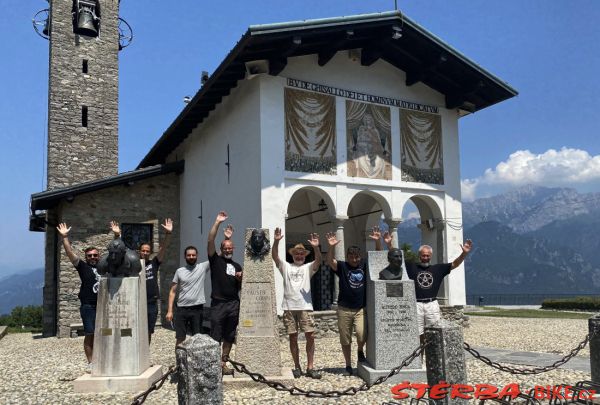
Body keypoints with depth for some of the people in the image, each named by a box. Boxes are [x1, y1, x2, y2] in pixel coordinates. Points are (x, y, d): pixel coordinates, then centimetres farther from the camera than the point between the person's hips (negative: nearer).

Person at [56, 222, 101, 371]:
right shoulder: (83, 266, 4)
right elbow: (70, 253, -5)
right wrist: (64, 237, -13)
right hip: (88, 306, -3)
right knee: (90, 335, -2)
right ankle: (90, 363, 4)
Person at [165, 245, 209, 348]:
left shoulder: (203, 267, 1)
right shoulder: (179, 271, 4)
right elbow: (173, 291, 5)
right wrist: (169, 311, -2)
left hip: (197, 308, -1)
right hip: (182, 309, 1)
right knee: (180, 338, 5)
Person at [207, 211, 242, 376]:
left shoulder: (237, 266, 18)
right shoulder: (215, 260, 6)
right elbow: (210, 241, -8)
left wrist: (241, 279, 1)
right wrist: (217, 222, -13)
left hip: (234, 304, 4)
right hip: (218, 303, -4)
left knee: (229, 337, 7)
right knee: (215, 337, -4)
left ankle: (223, 363, 15)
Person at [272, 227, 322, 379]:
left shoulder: (308, 267, 11)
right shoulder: (285, 267, 12)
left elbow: (318, 260, -10)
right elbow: (274, 256, -3)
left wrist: (316, 247, -29)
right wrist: (276, 241, -20)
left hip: (305, 307, 0)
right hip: (289, 307, 1)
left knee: (310, 336, -5)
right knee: (293, 338, 5)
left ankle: (310, 367, 3)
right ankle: (297, 367, 15)